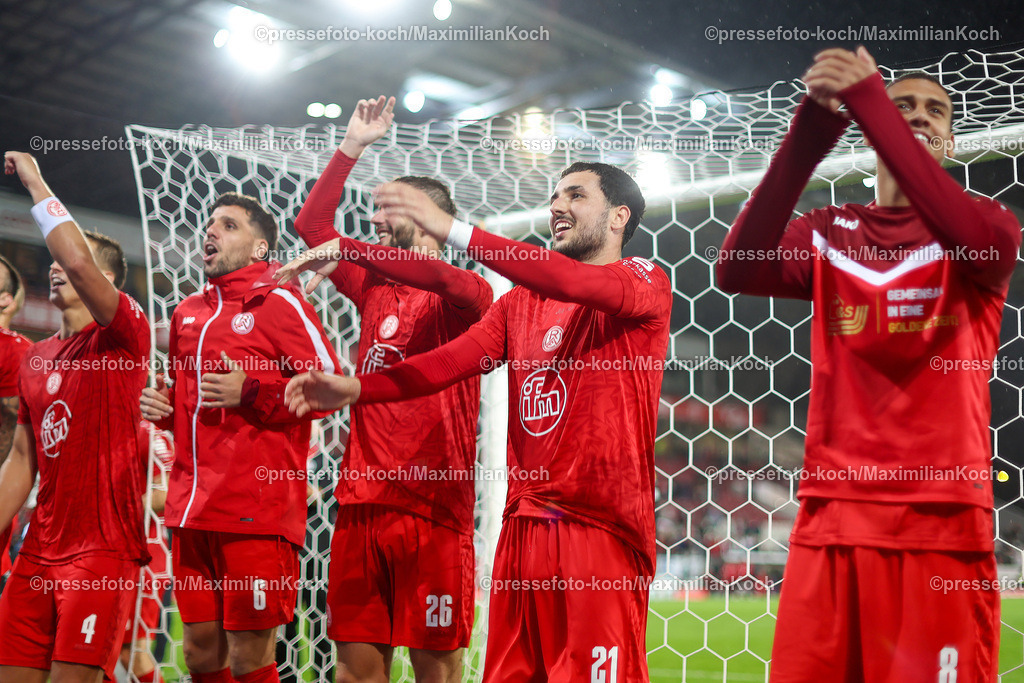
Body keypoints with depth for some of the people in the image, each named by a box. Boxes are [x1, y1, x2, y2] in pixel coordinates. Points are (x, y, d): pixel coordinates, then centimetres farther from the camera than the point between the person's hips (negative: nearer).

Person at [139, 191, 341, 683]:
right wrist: (161, 406, 10)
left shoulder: (278, 303, -3)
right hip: (190, 510, 7)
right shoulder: (187, 312, 18)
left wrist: (250, 393, -15)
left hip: (256, 513, -7)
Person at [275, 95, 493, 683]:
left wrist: (347, 252, -25)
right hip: (360, 502, 6)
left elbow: (448, 281, -26)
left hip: (432, 508, -5)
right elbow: (312, 224, 23)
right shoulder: (374, 291, 16)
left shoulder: (461, 298, -2)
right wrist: (353, 145, 18)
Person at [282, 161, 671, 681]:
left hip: (603, 529, -5)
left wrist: (453, 230, -27)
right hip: (523, 524, 6)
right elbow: (452, 359, 5)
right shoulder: (519, 304, 17)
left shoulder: (646, 281, -1)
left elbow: (580, 284, -22)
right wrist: (355, 388, -11)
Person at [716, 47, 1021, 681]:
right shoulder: (827, 233, 12)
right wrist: (809, 134, -19)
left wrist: (869, 101, -21)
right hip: (831, 518, 2)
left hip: (944, 521, -1)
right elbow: (735, 272, -9)